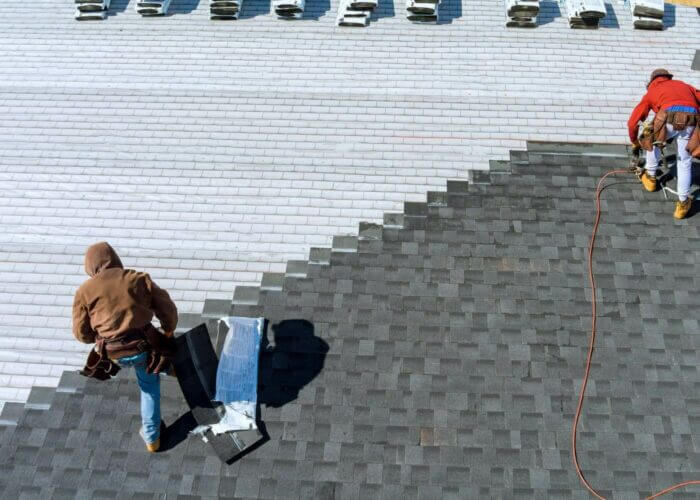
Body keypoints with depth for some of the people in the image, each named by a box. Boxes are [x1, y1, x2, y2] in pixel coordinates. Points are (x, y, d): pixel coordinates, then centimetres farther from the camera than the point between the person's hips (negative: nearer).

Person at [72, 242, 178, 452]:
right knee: (150, 384, 25)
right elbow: (168, 309, 6)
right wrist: (168, 331, 25)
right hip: (143, 346, 0)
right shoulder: (139, 279, 2)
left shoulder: (85, 291, 1)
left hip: (114, 354, 0)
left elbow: (81, 333, 4)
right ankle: (151, 436, 27)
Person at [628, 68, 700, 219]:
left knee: (653, 141, 33)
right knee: (684, 164, 16)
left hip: (669, 121, -2)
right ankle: (683, 203, 14)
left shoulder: (651, 91, 31)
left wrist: (635, 142, 46)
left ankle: (650, 177, 42)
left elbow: (632, 122, 30)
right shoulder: (684, 85, 38)